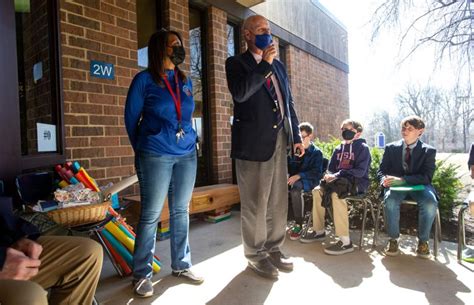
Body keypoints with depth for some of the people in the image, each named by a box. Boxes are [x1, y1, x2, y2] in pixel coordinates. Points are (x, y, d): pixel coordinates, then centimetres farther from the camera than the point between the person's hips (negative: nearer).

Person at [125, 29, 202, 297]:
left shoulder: (186, 82, 13)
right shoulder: (144, 80, -2)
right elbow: (131, 118, 4)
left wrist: (191, 140, 14)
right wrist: (143, 150, 10)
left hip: (187, 155, 5)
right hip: (156, 157, -5)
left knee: (181, 211, 11)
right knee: (151, 215, 1)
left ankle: (182, 266, 25)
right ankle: (142, 274, 16)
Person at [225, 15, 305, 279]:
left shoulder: (279, 65, 20)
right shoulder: (236, 63, 2)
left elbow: (289, 102, 20)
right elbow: (239, 93, -18)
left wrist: (296, 136, 14)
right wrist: (265, 64, -12)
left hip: (279, 139, 6)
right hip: (254, 141, -6)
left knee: (278, 201, 11)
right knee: (255, 203, 2)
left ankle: (274, 249, 27)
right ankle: (255, 255, 19)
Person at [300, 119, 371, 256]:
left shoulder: (363, 148, -4)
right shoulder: (339, 149, 16)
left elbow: (360, 171, -16)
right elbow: (331, 168, 15)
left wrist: (337, 175, -23)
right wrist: (330, 176, -10)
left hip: (357, 182, -7)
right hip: (339, 181, 7)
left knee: (336, 194, -34)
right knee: (317, 190, -12)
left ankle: (345, 241, -33)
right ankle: (319, 231, -1)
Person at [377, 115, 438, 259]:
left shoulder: (429, 151, 2)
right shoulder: (391, 148, 6)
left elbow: (426, 177, -9)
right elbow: (381, 170, 7)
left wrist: (402, 179, -25)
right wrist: (385, 180, -18)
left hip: (419, 186, 0)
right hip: (396, 185, 0)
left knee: (430, 203, -33)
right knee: (390, 201, -34)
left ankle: (423, 241, -8)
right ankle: (393, 239, -13)